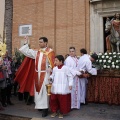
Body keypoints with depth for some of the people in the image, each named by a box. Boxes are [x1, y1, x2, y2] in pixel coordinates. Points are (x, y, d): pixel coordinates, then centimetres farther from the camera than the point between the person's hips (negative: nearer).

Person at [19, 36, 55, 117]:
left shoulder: (50, 51, -3)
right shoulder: (37, 52, 14)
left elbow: (52, 62, -9)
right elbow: (27, 52, 19)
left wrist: (50, 68, -25)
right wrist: (26, 44, 15)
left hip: (45, 74, -6)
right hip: (37, 74, 6)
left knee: (44, 90, -7)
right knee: (38, 89, 10)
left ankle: (45, 108, -2)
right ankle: (39, 105, 22)